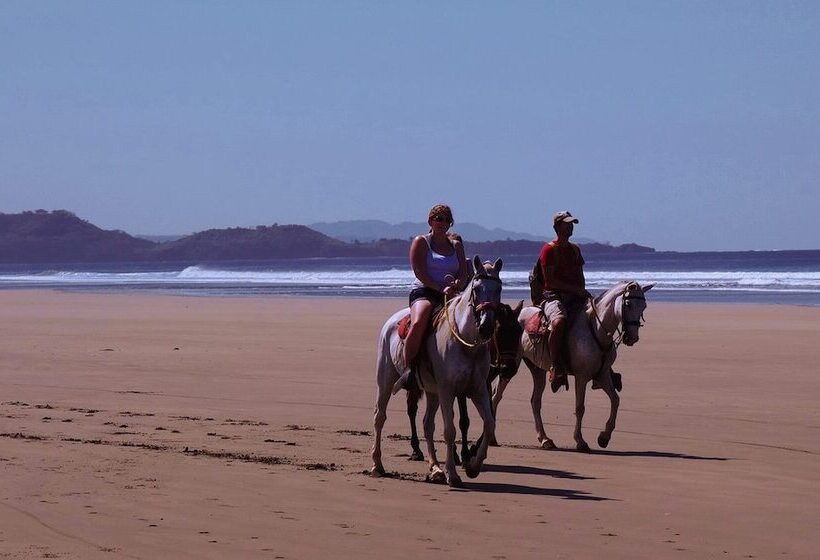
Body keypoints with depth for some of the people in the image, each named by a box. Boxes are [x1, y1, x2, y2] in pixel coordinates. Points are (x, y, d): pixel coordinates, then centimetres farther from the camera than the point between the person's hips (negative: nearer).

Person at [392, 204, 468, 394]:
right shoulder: (421, 242, 6)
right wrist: (441, 289, -17)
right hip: (424, 292, -5)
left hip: (450, 295, 5)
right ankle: (408, 370, -30)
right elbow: (420, 272, -6)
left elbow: (463, 273, 11)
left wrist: (457, 285, -14)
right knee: (418, 323, -36)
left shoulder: (457, 245, 21)